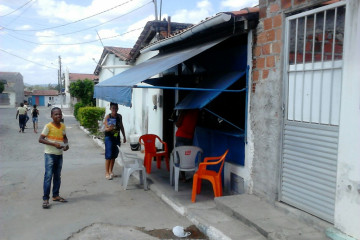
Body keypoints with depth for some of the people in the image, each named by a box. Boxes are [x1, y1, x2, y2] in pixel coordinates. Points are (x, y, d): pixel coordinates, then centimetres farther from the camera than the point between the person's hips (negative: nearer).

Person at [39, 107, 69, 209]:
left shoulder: (63, 126, 5)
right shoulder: (48, 126, -12)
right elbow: (40, 139, -16)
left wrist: (66, 144, -2)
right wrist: (54, 144, -25)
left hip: (59, 154, 6)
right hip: (50, 154, -6)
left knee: (57, 176, 14)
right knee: (48, 176, -9)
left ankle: (55, 195, 27)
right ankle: (45, 199, -4)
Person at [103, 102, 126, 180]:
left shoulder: (119, 116, 3)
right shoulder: (108, 117, -11)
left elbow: (121, 126, 14)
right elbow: (106, 129, -14)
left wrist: (124, 136, 17)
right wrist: (109, 128, -36)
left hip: (117, 138, 5)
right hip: (109, 138, -5)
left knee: (114, 156, 10)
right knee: (108, 156, -5)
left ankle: (110, 171, 22)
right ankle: (107, 173, 3)